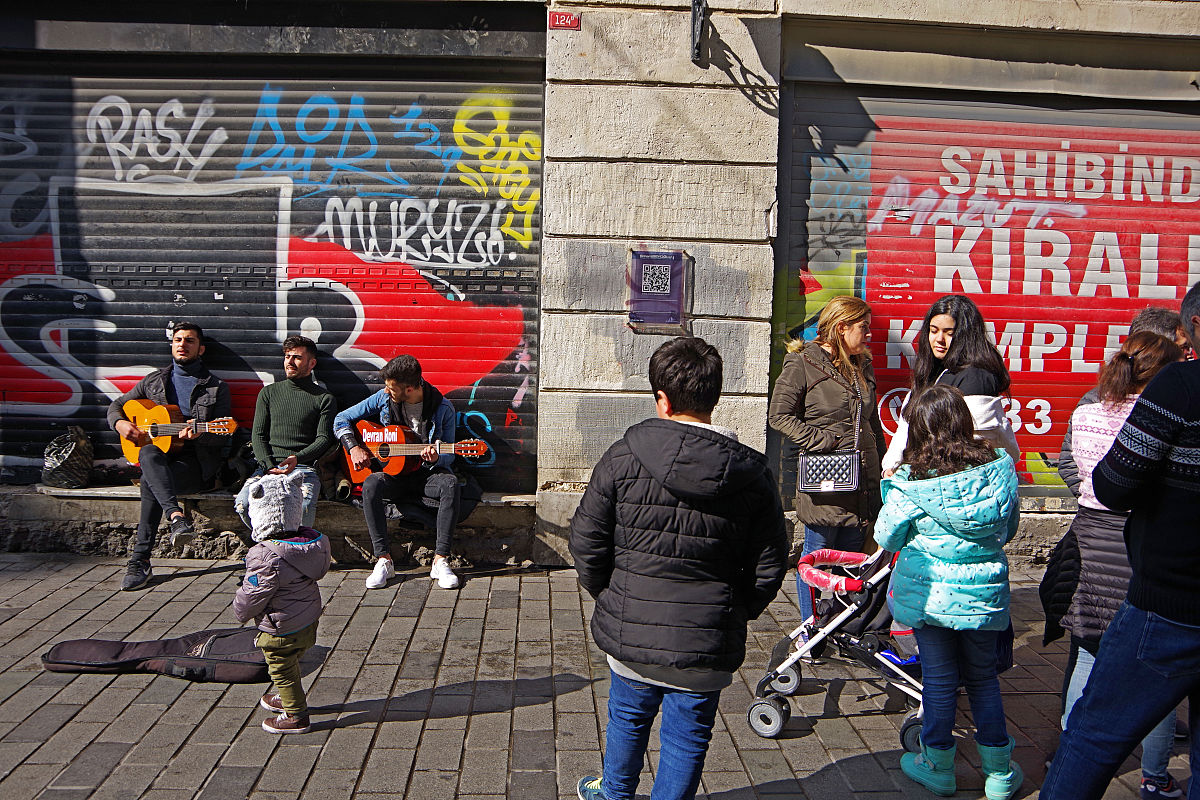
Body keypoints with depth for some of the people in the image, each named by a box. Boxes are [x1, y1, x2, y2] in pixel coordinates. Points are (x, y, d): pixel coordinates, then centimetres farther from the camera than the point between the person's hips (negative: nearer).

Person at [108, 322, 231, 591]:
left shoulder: (216, 387, 8)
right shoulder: (154, 381, 18)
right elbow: (116, 405, 25)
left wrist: (197, 434, -21)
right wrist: (120, 423, 2)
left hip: (197, 462, -3)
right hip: (160, 457, 3)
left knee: (150, 481, -32)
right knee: (149, 453, -35)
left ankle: (140, 561, -30)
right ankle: (176, 517, -49)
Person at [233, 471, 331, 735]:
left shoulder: (266, 557, -32)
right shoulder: (311, 539, -8)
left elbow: (252, 596, -21)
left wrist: (240, 611, 3)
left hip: (281, 630, -8)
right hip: (309, 621, 8)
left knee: (282, 670, 12)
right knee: (291, 664, 28)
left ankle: (296, 716, 24)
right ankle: (289, 698, 48)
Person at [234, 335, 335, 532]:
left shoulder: (324, 398, 11)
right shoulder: (269, 393, 18)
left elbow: (324, 438, 3)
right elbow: (258, 435, 12)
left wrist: (297, 458, -16)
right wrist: (269, 466, -6)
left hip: (304, 467, -2)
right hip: (268, 465, 3)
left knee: (304, 509, -34)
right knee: (243, 504, -26)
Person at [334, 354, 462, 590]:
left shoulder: (442, 408, -7)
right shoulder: (383, 399, -1)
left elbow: (449, 456, -2)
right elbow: (342, 419, 8)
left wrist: (436, 458, -26)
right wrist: (354, 448, -9)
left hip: (426, 474, -1)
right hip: (392, 474, 2)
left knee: (450, 483, -34)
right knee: (371, 484, -32)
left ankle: (440, 560, -29)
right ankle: (384, 560, -26)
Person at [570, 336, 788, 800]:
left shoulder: (622, 458, -12)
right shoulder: (752, 474, -8)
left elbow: (586, 542, -8)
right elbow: (768, 566, -4)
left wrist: (605, 594, 9)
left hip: (630, 629, 1)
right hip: (707, 644, -1)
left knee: (628, 717, 26)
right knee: (687, 736, 18)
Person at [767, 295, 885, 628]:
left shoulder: (863, 366, 15)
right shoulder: (802, 364, -7)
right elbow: (779, 414, -10)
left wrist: (882, 468, 18)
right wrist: (821, 440, -16)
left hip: (861, 483, 7)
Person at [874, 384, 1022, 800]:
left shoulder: (912, 485, -17)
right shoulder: (1000, 468, -6)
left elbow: (887, 537, -4)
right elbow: (1009, 529, 9)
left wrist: (891, 489, 9)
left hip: (929, 594, -3)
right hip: (984, 594, 3)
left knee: (939, 679, 11)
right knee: (982, 678, 18)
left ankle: (938, 766, 26)